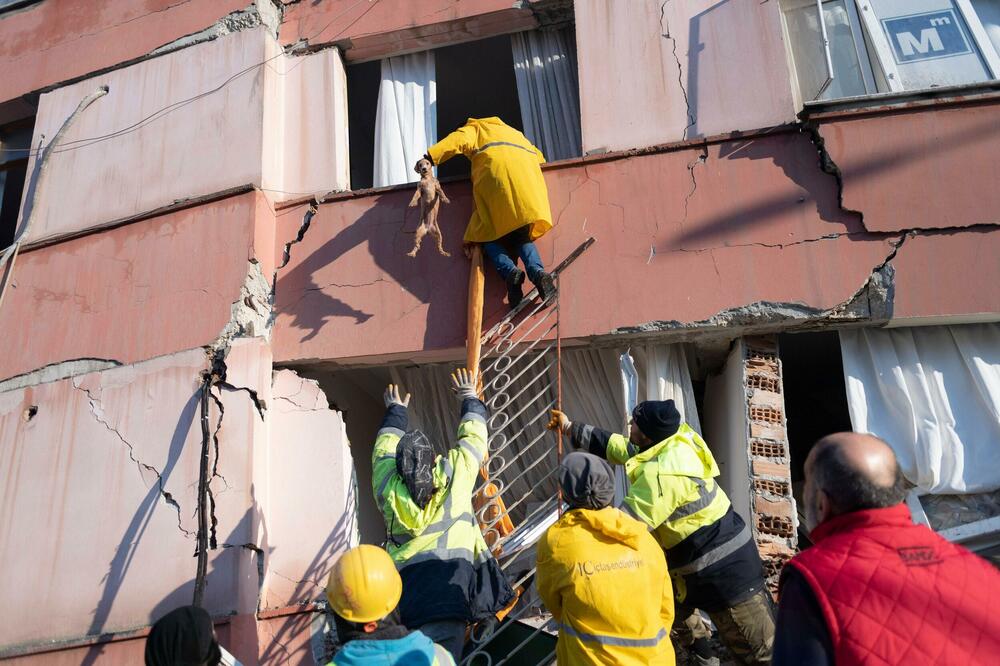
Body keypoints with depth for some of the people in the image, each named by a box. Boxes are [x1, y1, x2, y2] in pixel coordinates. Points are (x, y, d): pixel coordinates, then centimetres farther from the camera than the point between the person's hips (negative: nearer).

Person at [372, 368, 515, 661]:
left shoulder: (387, 486, 10)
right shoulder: (454, 472, 4)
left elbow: (385, 447, 30)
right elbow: (473, 437, 21)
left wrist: (395, 412, 47)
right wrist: (470, 400, 39)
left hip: (405, 582, 3)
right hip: (451, 579, -3)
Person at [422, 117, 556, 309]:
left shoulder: (473, 128, 27)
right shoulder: (512, 131, 42)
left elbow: (457, 140, 6)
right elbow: (538, 155, 35)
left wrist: (429, 157, 0)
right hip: (527, 172, 4)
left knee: (489, 234, 1)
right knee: (522, 235, 6)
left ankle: (509, 270, -24)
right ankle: (537, 271, -22)